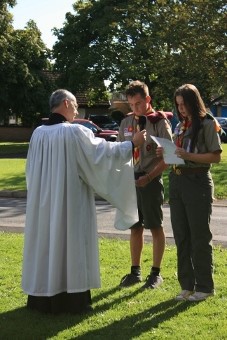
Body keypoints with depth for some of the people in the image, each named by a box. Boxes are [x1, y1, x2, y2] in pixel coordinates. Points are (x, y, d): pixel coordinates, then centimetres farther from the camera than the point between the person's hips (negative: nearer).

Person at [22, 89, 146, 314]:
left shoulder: (38, 133, 3)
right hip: (70, 201, -6)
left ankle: (41, 298, 22)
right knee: (70, 243, 2)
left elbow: (31, 170, 11)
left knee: (45, 240, 13)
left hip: (42, 202, 6)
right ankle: (72, 299, 8)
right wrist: (132, 144, 0)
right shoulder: (75, 132, -15)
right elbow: (101, 151, -10)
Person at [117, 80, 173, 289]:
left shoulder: (160, 122, -8)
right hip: (131, 180, 5)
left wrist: (148, 177, -18)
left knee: (155, 227, 4)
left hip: (151, 181, -5)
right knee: (135, 228, 12)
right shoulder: (127, 122, 7)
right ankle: (135, 271, 23)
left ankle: (156, 273, 16)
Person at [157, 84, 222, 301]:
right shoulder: (180, 126, 14)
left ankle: (204, 286, 12)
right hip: (176, 181, 7)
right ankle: (187, 284, 20)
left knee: (199, 236, 0)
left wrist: (189, 156, -20)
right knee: (181, 236, 10)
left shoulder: (207, 124, -6)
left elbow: (216, 156, -10)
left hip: (197, 182, -7)